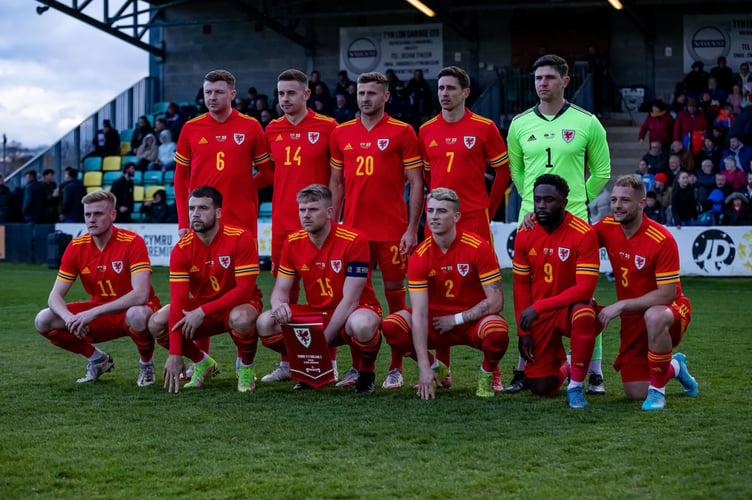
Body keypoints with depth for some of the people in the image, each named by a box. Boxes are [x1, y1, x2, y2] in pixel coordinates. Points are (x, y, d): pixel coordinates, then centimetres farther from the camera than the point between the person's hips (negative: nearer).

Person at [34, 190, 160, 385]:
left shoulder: (132, 242, -20)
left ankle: (146, 363, -8)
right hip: (99, 314, 5)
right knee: (43, 321, -13)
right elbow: (55, 296, -5)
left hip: (130, 310, -5)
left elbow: (140, 295, -31)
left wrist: (93, 313, -35)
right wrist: (69, 317, -29)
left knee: (137, 315, -42)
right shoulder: (76, 247, -5)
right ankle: (98, 359, 9)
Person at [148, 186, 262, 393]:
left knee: (241, 319, -40)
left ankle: (246, 366, -5)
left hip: (237, 305, -4)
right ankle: (202, 362, 7)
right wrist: (175, 354, -26)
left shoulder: (241, 238, -20)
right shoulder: (181, 249, -11)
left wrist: (202, 312, -30)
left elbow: (244, 290, -23)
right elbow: (179, 300, -18)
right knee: (156, 323, -21)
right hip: (199, 306, 4)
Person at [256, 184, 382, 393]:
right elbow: (280, 291, 2)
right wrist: (279, 305, -24)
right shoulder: (293, 243, -2)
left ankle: (366, 371, -6)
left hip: (351, 313, -5)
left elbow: (350, 300, -20)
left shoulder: (354, 240, -18)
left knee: (362, 325, -41)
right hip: (316, 313, 5)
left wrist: (324, 340, -24)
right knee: (265, 323, -20)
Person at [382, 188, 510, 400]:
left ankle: (487, 374, 0)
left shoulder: (478, 247, -16)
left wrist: (456, 319, -14)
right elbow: (419, 313, -18)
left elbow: (496, 302, -16)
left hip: (474, 321, -2)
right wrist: (424, 367, -25)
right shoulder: (420, 257, -12)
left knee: (498, 332, -37)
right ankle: (436, 368, 5)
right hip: (436, 322, 2)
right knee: (391, 325, -23)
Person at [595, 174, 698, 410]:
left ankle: (657, 390, -23)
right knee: (635, 393, 0)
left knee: (654, 317, -43)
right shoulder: (608, 227, -5)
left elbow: (666, 294, -23)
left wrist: (621, 305, -25)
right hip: (632, 318, 6)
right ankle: (674, 367, 35)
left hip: (671, 309, -6)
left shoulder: (662, 240, -22)